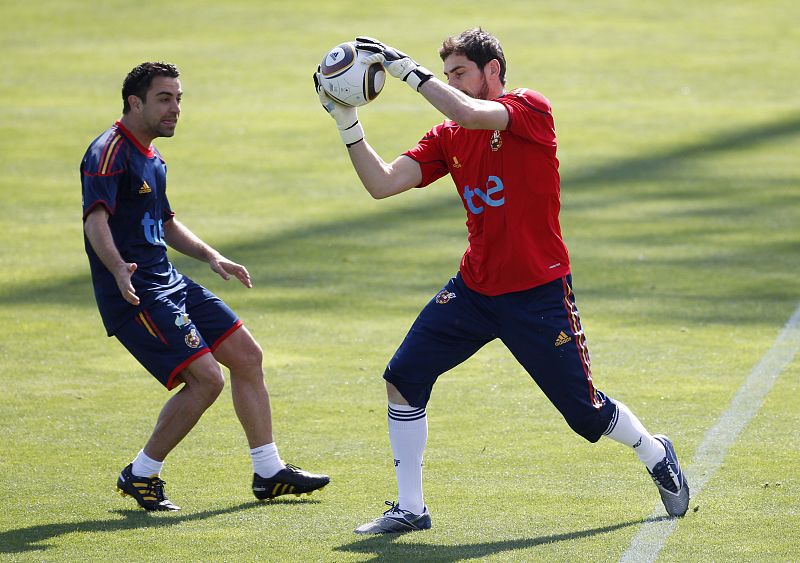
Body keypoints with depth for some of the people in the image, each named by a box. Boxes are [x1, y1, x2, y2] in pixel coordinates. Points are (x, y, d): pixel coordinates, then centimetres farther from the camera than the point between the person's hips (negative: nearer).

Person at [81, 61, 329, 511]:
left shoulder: (152, 158, 16)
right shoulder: (110, 152, -14)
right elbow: (96, 219, -29)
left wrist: (211, 257, 23)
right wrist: (119, 269, -46)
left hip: (170, 284, 10)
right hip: (135, 296, -10)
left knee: (247, 355, 8)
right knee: (206, 378, -17)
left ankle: (269, 472, 18)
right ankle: (140, 476, -1)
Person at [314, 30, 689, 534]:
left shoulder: (531, 109, -11)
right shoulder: (447, 138, 6)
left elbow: (471, 115, -31)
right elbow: (383, 184, -2)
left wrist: (407, 69, -26)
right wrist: (347, 122, -10)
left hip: (539, 296, -5)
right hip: (474, 291, 5)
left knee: (585, 411, 3)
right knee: (403, 378, -8)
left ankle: (657, 455, 34)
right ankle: (410, 508, 3)